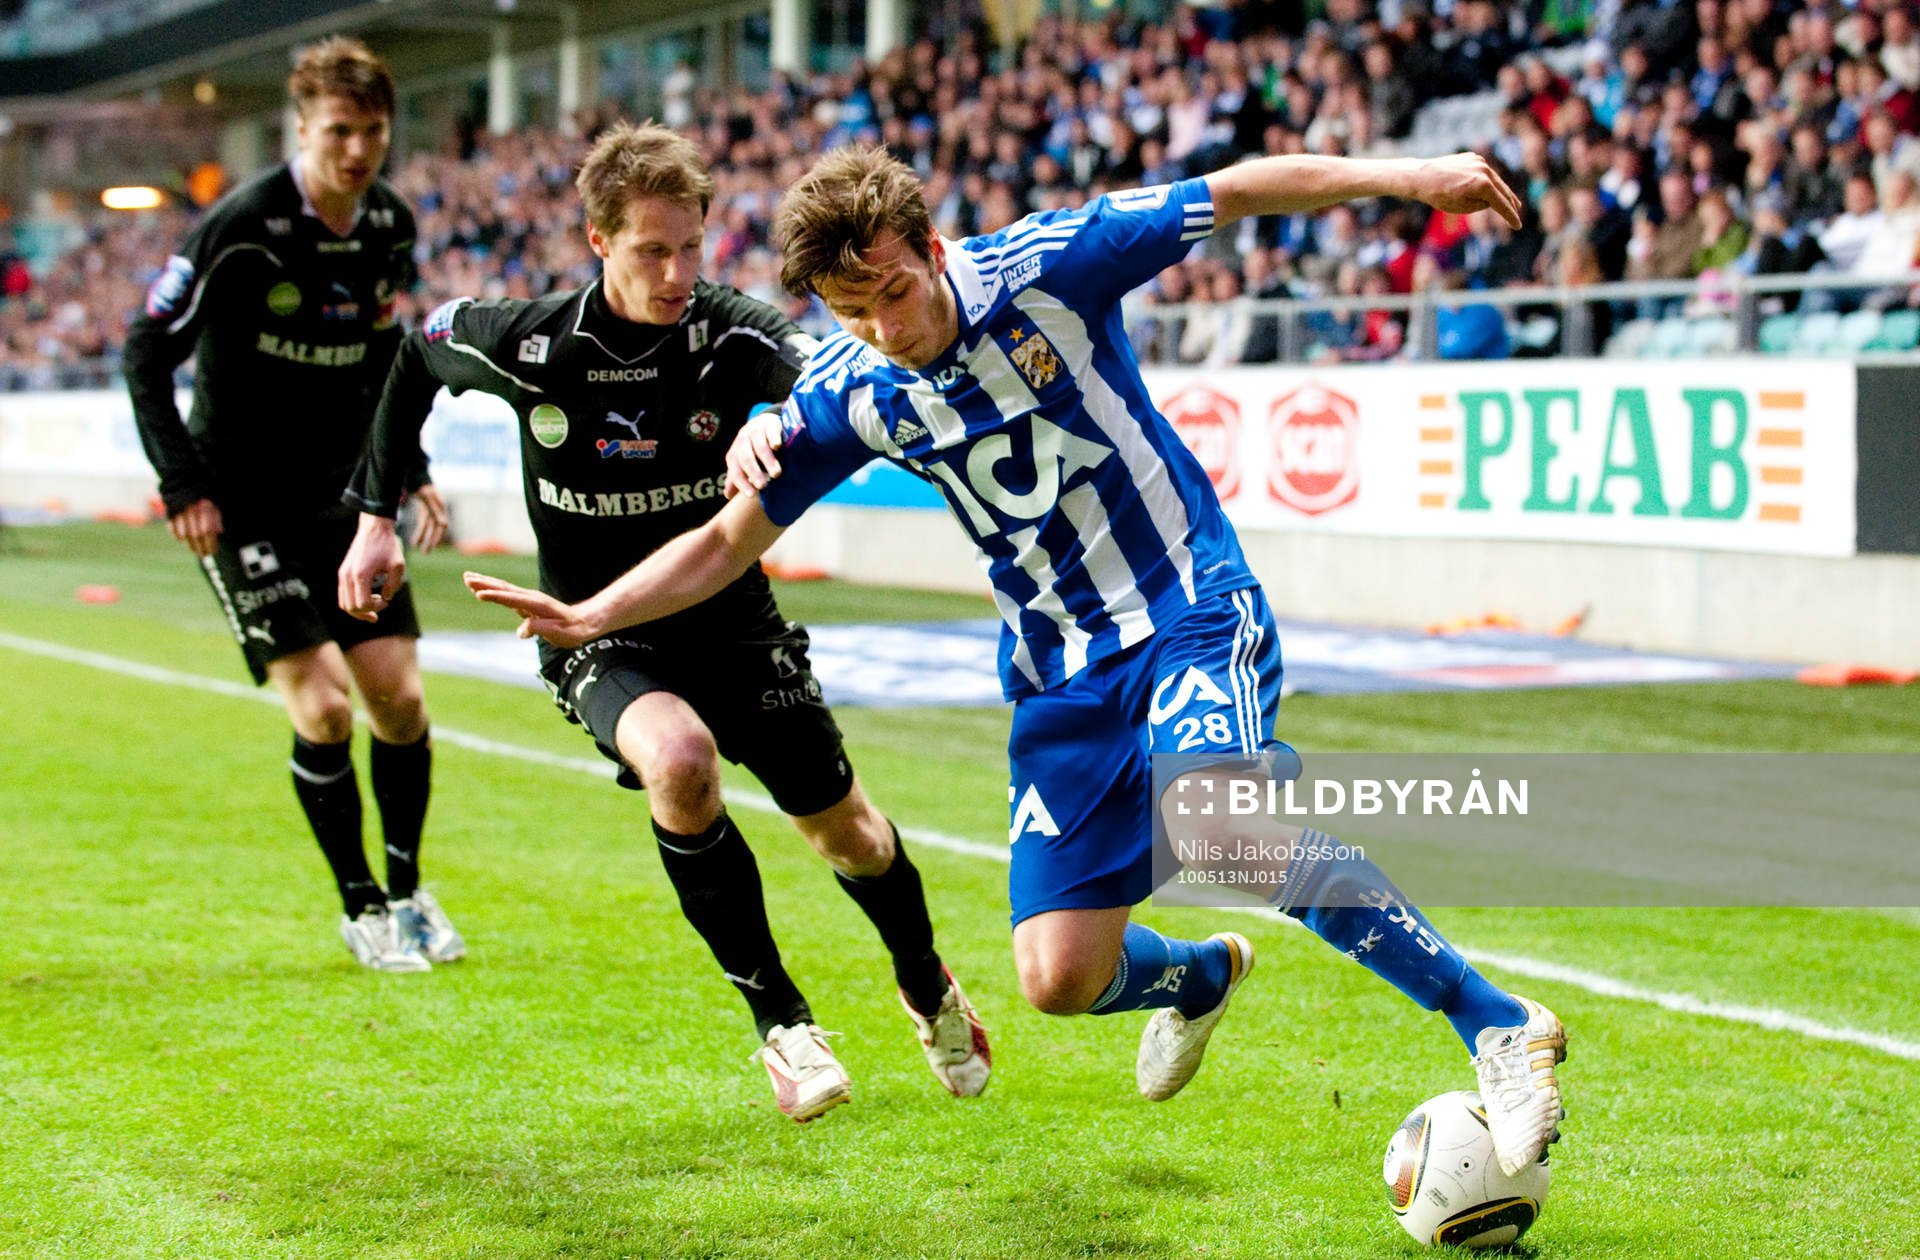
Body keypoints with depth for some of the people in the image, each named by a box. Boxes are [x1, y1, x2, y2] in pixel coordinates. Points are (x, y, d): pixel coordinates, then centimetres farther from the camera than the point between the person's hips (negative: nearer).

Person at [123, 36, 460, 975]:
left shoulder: (392, 228, 1)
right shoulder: (242, 229, -18)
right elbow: (146, 353, -12)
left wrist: (407, 469, 10)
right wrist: (184, 486, -15)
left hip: (345, 500, 5)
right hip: (245, 504, -5)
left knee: (398, 697, 0)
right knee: (322, 706, -12)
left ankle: (408, 889, 19)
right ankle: (360, 907, 4)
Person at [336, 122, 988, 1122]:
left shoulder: (730, 333, -18)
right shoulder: (527, 344, -16)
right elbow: (417, 356, 6)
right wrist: (376, 518, 7)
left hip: (732, 621, 2)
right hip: (600, 636, -2)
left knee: (845, 831, 10)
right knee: (677, 759, -33)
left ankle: (928, 989, 45)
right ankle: (778, 1021, -18)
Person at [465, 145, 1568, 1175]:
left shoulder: (1044, 267, -14)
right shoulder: (847, 395, -4)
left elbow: (1239, 190, -10)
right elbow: (730, 539, 7)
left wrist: (1401, 177, -16)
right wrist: (587, 615, -5)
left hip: (1194, 611, -4)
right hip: (1061, 675, 5)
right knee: (1060, 977, -4)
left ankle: (1500, 1027, -27)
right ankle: (1200, 976, 34)